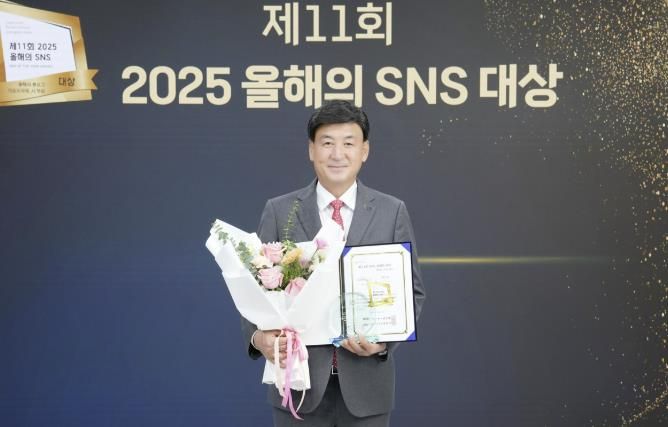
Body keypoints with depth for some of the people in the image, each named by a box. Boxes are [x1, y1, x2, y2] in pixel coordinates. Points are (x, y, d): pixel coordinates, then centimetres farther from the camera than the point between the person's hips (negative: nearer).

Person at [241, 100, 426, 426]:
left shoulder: (392, 212, 3)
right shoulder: (279, 211, 2)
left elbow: (411, 290, 4)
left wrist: (384, 339, -14)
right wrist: (258, 336, -19)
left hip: (366, 384, 0)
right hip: (299, 381, 0)